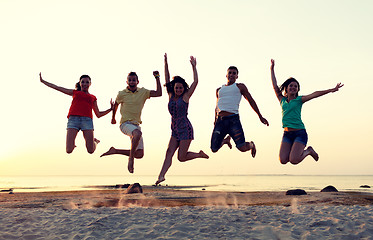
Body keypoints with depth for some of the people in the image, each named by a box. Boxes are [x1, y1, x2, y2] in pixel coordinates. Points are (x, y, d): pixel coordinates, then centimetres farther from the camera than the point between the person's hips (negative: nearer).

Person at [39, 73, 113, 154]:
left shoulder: (93, 98, 26)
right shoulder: (74, 92, 25)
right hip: (73, 119, 0)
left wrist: (111, 109, 12)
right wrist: (42, 81, 27)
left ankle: (94, 141, 26)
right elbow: (56, 87, 27)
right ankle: (72, 144, 24)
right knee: (69, 150, -12)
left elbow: (98, 114, 23)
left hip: (87, 120, 0)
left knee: (91, 151, -9)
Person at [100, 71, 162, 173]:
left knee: (139, 154, -1)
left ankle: (115, 151, 15)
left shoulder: (143, 92, 5)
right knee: (138, 133, -40)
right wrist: (113, 118, 30)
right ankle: (131, 159, -24)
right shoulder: (122, 94, 0)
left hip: (136, 125, 5)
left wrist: (157, 78, -9)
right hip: (125, 124, -5)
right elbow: (115, 105, 19)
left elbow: (159, 93, -6)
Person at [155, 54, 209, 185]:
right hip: (175, 131, 5)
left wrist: (194, 66, -7)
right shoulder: (171, 96, 8)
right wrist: (166, 63, 7)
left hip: (185, 130, -5)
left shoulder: (185, 96, -4)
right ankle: (161, 175, -16)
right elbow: (167, 80, 10)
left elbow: (195, 82, -8)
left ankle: (200, 154, 19)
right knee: (169, 152, -9)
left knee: (181, 157, -5)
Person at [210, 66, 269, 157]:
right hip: (220, 120, 4)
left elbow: (251, 101, 14)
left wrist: (260, 117, 12)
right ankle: (226, 140, 30)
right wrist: (215, 120, 21)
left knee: (242, 148, -15)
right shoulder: (219, 90, 23)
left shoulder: (240, 87, 13)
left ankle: (251, 145, 23)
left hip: (233, 119, -3)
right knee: (214, 149, -3)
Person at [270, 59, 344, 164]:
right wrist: (272, 70, 12)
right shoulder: (282, 100, 11)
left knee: (293, 160, -18)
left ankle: (308, 151, 13)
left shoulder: (299, 99, 3)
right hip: (287, 134, 4)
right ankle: (295, 151, 20)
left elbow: (314, 94, -8)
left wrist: (331, 90, -17)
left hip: (300, 133, -4)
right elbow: (275, 87, 9)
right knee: (283, 160, -11)